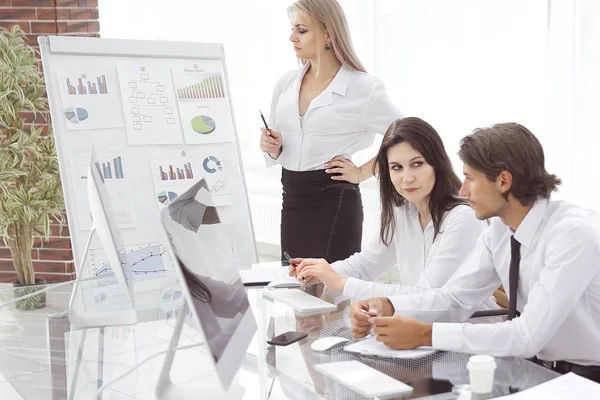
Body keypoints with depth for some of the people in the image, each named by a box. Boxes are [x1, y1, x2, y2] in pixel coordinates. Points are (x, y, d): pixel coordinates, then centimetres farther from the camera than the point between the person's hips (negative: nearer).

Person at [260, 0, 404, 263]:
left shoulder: (361, 88, -9)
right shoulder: (285, 84, 7)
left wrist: (361, 173, -8)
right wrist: (273, 149, -4)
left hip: (333, 201, -6)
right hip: (292, 200, 6)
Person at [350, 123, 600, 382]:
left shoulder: (574, 233, -24)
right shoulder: (500, 230, -1)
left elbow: (529, 336, -29)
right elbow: (454, 298, 1)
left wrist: (425, 334, -29)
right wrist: (387, 307, -15)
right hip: (535, 370, 6)